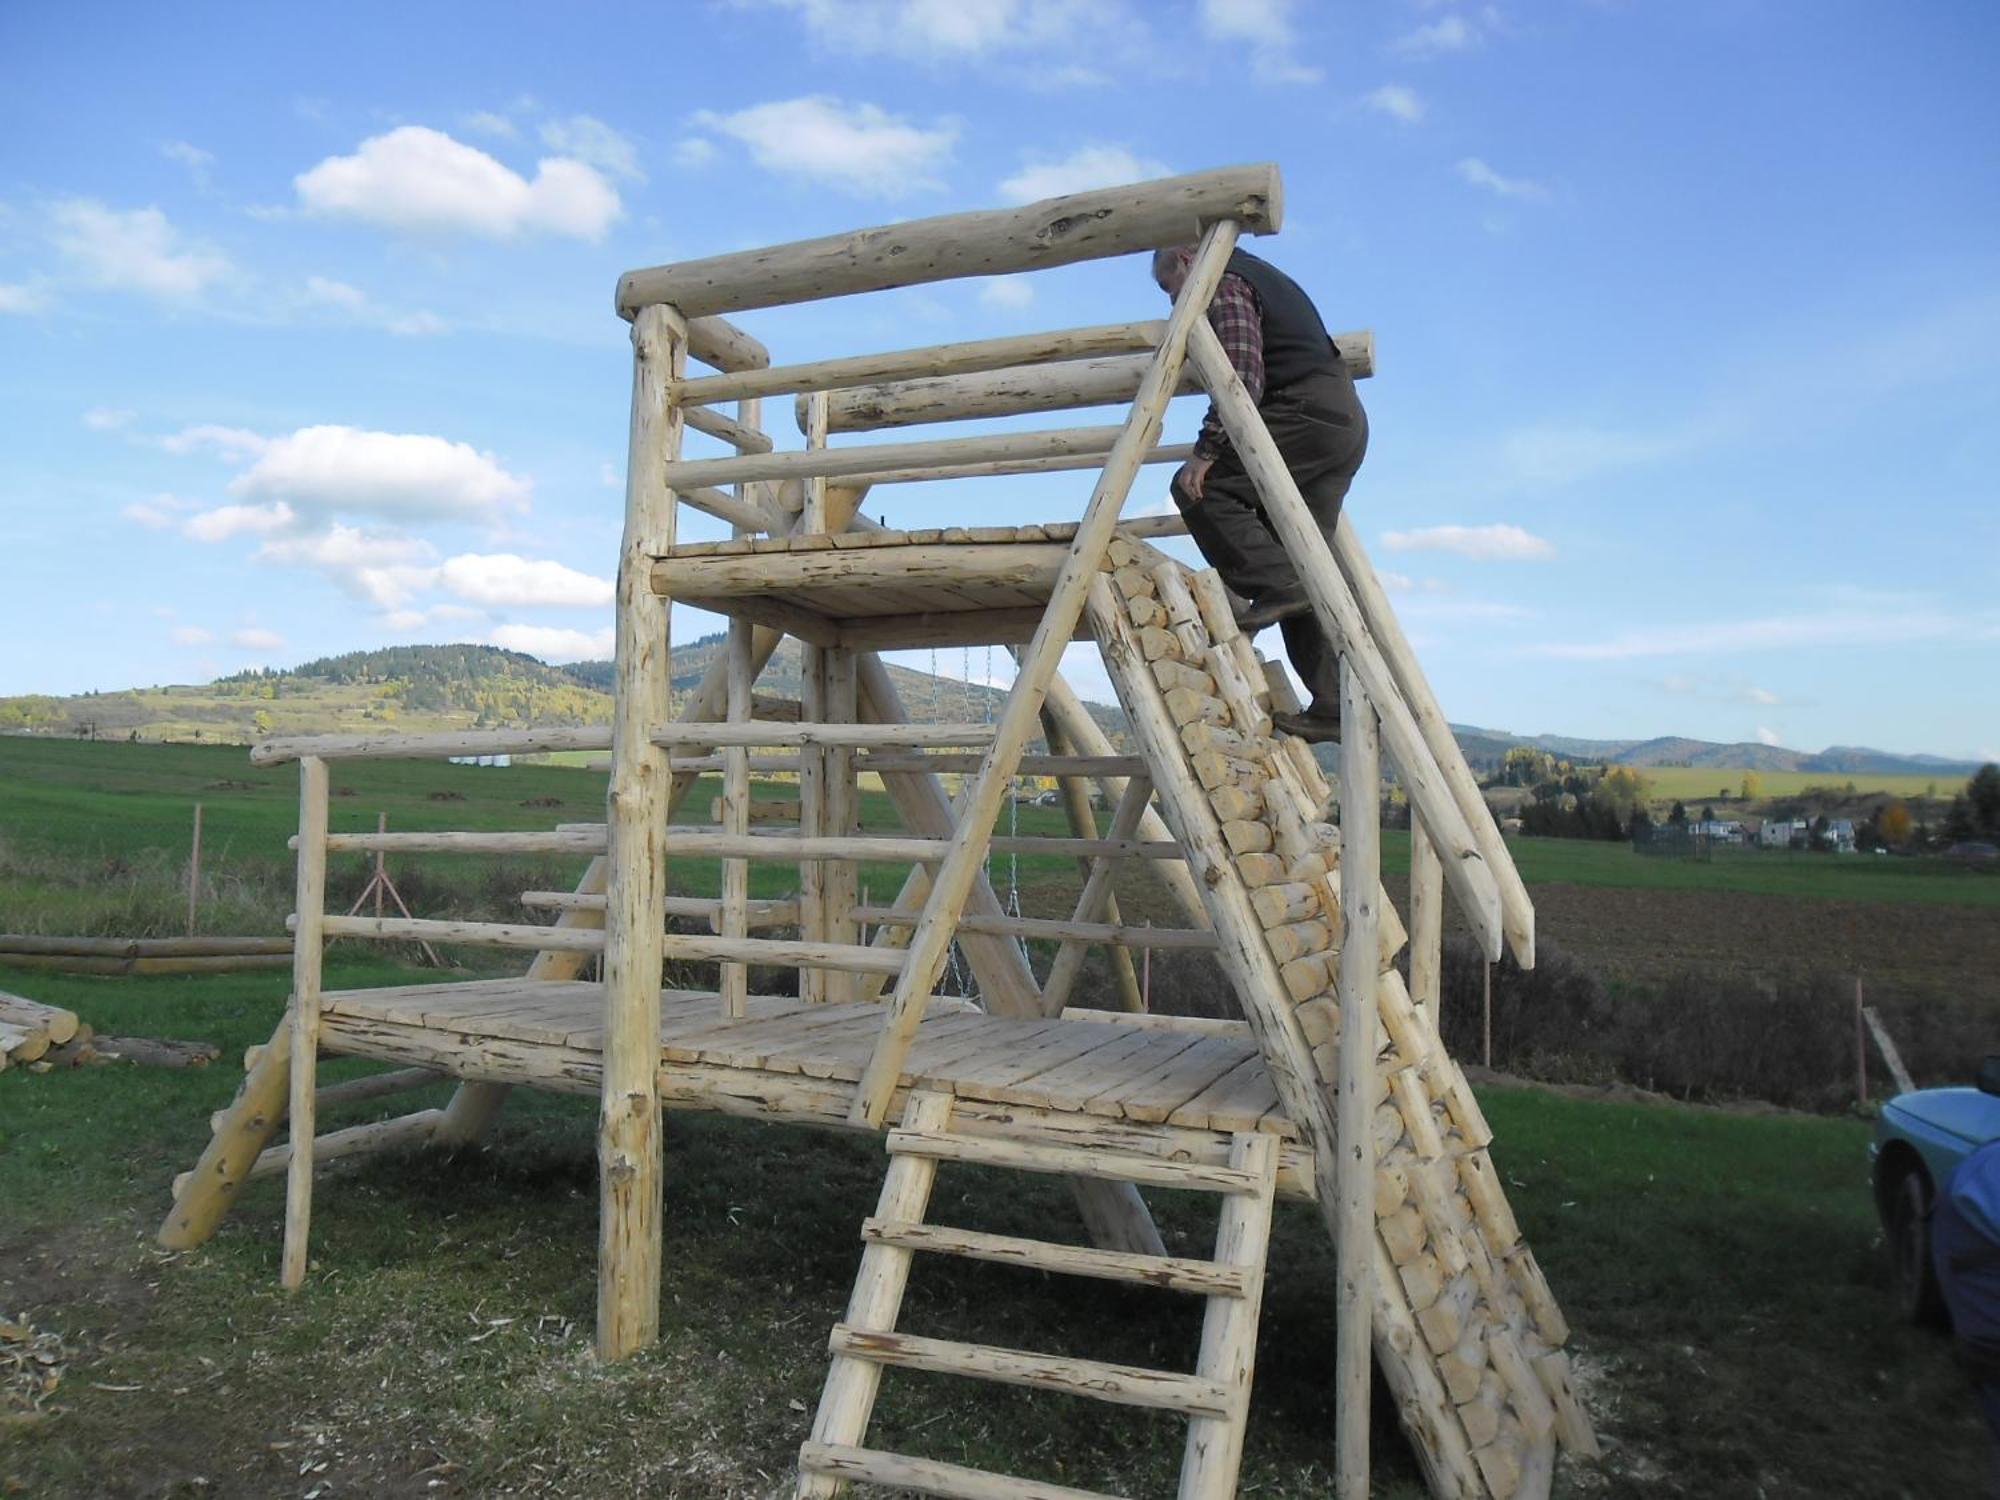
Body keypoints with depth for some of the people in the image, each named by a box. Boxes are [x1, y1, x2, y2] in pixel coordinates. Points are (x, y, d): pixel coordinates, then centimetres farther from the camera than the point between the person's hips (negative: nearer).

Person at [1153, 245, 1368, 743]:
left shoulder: (1223, 283, -2)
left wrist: (1206, 450, -19)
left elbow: (1243, 379, -17)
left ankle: (1276, 587, -20)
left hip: (1306, 414, -10)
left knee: (1201, 487, -11)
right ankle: (1333, 703, 2)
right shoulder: (1262, 276, 30)